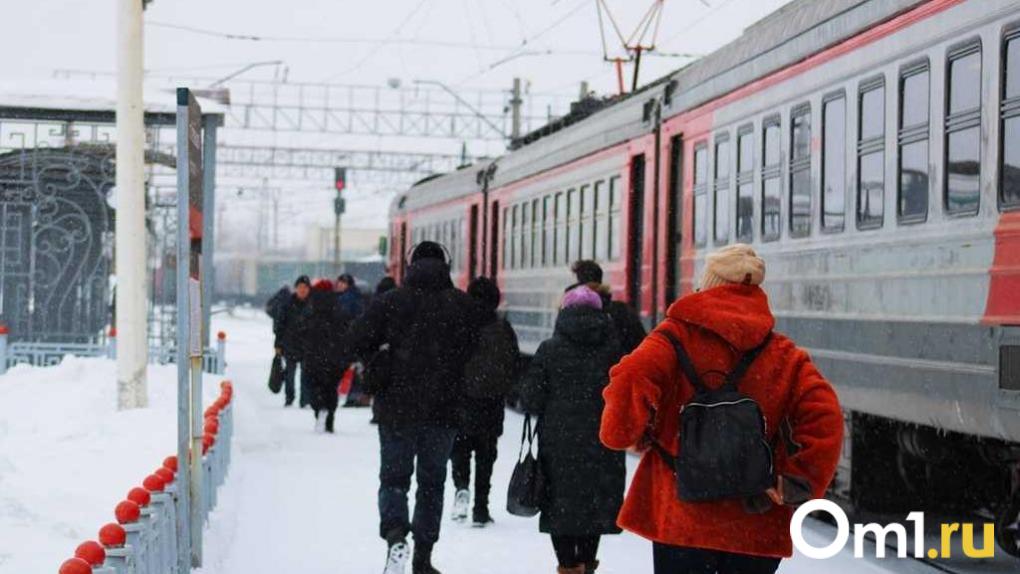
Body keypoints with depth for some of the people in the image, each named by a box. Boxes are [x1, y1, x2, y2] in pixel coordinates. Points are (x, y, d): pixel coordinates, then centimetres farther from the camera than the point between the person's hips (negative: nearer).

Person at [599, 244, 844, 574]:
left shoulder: (678, 336, -3)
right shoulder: (785, 355, 4)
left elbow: (632, 379, -20)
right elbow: (825, 419, -9)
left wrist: (628, 435, -2)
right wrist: (796, 483, -4)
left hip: (681, 518, -2)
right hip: (758, 528, 2)